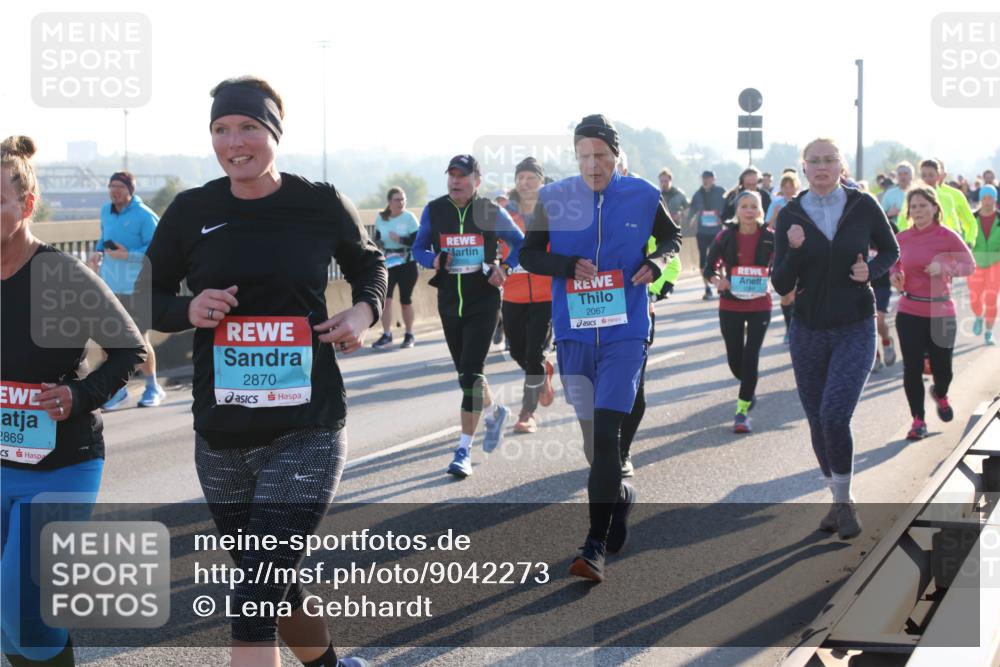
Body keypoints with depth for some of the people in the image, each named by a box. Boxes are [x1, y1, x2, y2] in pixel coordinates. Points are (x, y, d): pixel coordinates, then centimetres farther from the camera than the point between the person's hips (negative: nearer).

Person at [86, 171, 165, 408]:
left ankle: (153, 387, 21)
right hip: (108, 285, 6)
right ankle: (118, 388, 22)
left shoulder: (145, 216, -13)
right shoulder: (106, 211, 9)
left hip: (135, 287, -6)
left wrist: (128, 255, -26)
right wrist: (99, 252, 2)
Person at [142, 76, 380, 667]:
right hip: (221, 438, 4)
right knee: (273, 590, 18)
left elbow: (368, 264, 16)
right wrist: (188, 310, -12)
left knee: (255, 598, -13)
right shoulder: (192, 212, 0)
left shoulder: (321, 204, -3)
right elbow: (146, 299, 9)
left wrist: (365, 311, -4)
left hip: (306, 433, -3)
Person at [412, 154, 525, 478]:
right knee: (465, 373, 15)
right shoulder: (434, 211, 1)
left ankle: (464, 450, -9)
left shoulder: (491, 212, -4)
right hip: (449, 302, 4)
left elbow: (520, 243, 8)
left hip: (483, 302, -4)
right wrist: (434, 260, -12)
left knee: (471, 372, -12)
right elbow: (418, 248, 10)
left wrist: (505, 268, -9)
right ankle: (494, 412, 45)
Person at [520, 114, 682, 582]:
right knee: (591, 432, 12)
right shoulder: (555, 199, -1)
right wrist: (568, 266, -13)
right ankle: (619, 495, 41)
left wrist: (656, 261, -4)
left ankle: (596, 547, -11)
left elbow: (671, 236, 17)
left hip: (625, 333, -2)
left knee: (606, 432, -13)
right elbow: (528, 255, 5)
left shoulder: (641, 196, -1)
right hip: (573, 334, 2)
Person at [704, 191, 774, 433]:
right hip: (730, 305, 1)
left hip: (759, 306, -1)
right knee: (735, 358, 8)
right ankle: (749, 388, 40)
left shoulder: (770, 237, -5)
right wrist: (717, 280, -17)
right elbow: (709, 267, 3)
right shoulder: (725, 237, -4)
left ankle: (742, 410, 2)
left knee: (751, 357, -6)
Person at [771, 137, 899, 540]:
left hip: (855, 329, -2)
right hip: (808, 331, 2)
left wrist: (871, 271, -10)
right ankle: (839, 500, 29)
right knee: (818, 421, 10)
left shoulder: (863, 206, -4)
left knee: (835, 416, -17)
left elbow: (890, 251, 11)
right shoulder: (790, 216, -2)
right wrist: (794, 251, -21)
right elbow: (781, 285, -3)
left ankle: (844, 500, 3)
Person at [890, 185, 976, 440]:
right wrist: (895, 274, -4)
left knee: (942, 369, 7)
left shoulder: (947, 236, -9)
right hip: (909, 313, 2)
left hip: (941, 313, -2)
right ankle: (918, 420, 15)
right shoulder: (902, 238, 1)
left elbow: (970, 265, -3)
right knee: (912, 369, -2)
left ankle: (940, 395, 44)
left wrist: (944, 267, -21)